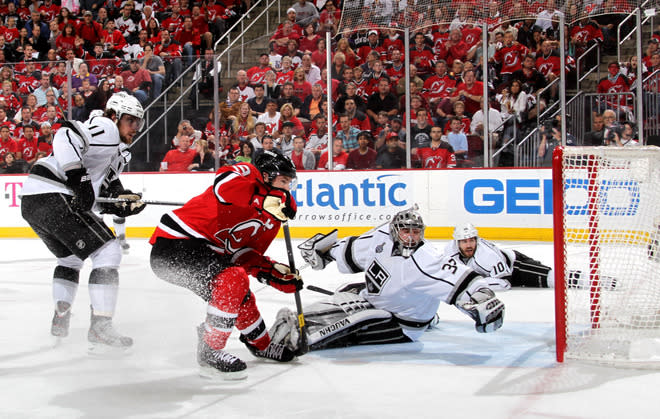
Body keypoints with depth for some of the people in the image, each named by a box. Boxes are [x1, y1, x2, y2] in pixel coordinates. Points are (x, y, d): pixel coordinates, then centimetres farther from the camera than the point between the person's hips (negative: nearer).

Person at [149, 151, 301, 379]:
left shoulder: (271, 218, 15)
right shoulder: (245, 173, -9)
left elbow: (246, 255, 11)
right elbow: (223, 186, -32)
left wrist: (280, 275, -3)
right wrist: (270, 200, -33)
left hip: (204, 252, 10)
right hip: (173, 246, -10)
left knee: (240, 299, 17)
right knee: (234, 280, -26)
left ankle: (260, 344, 43)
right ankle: (209, 351, -15)